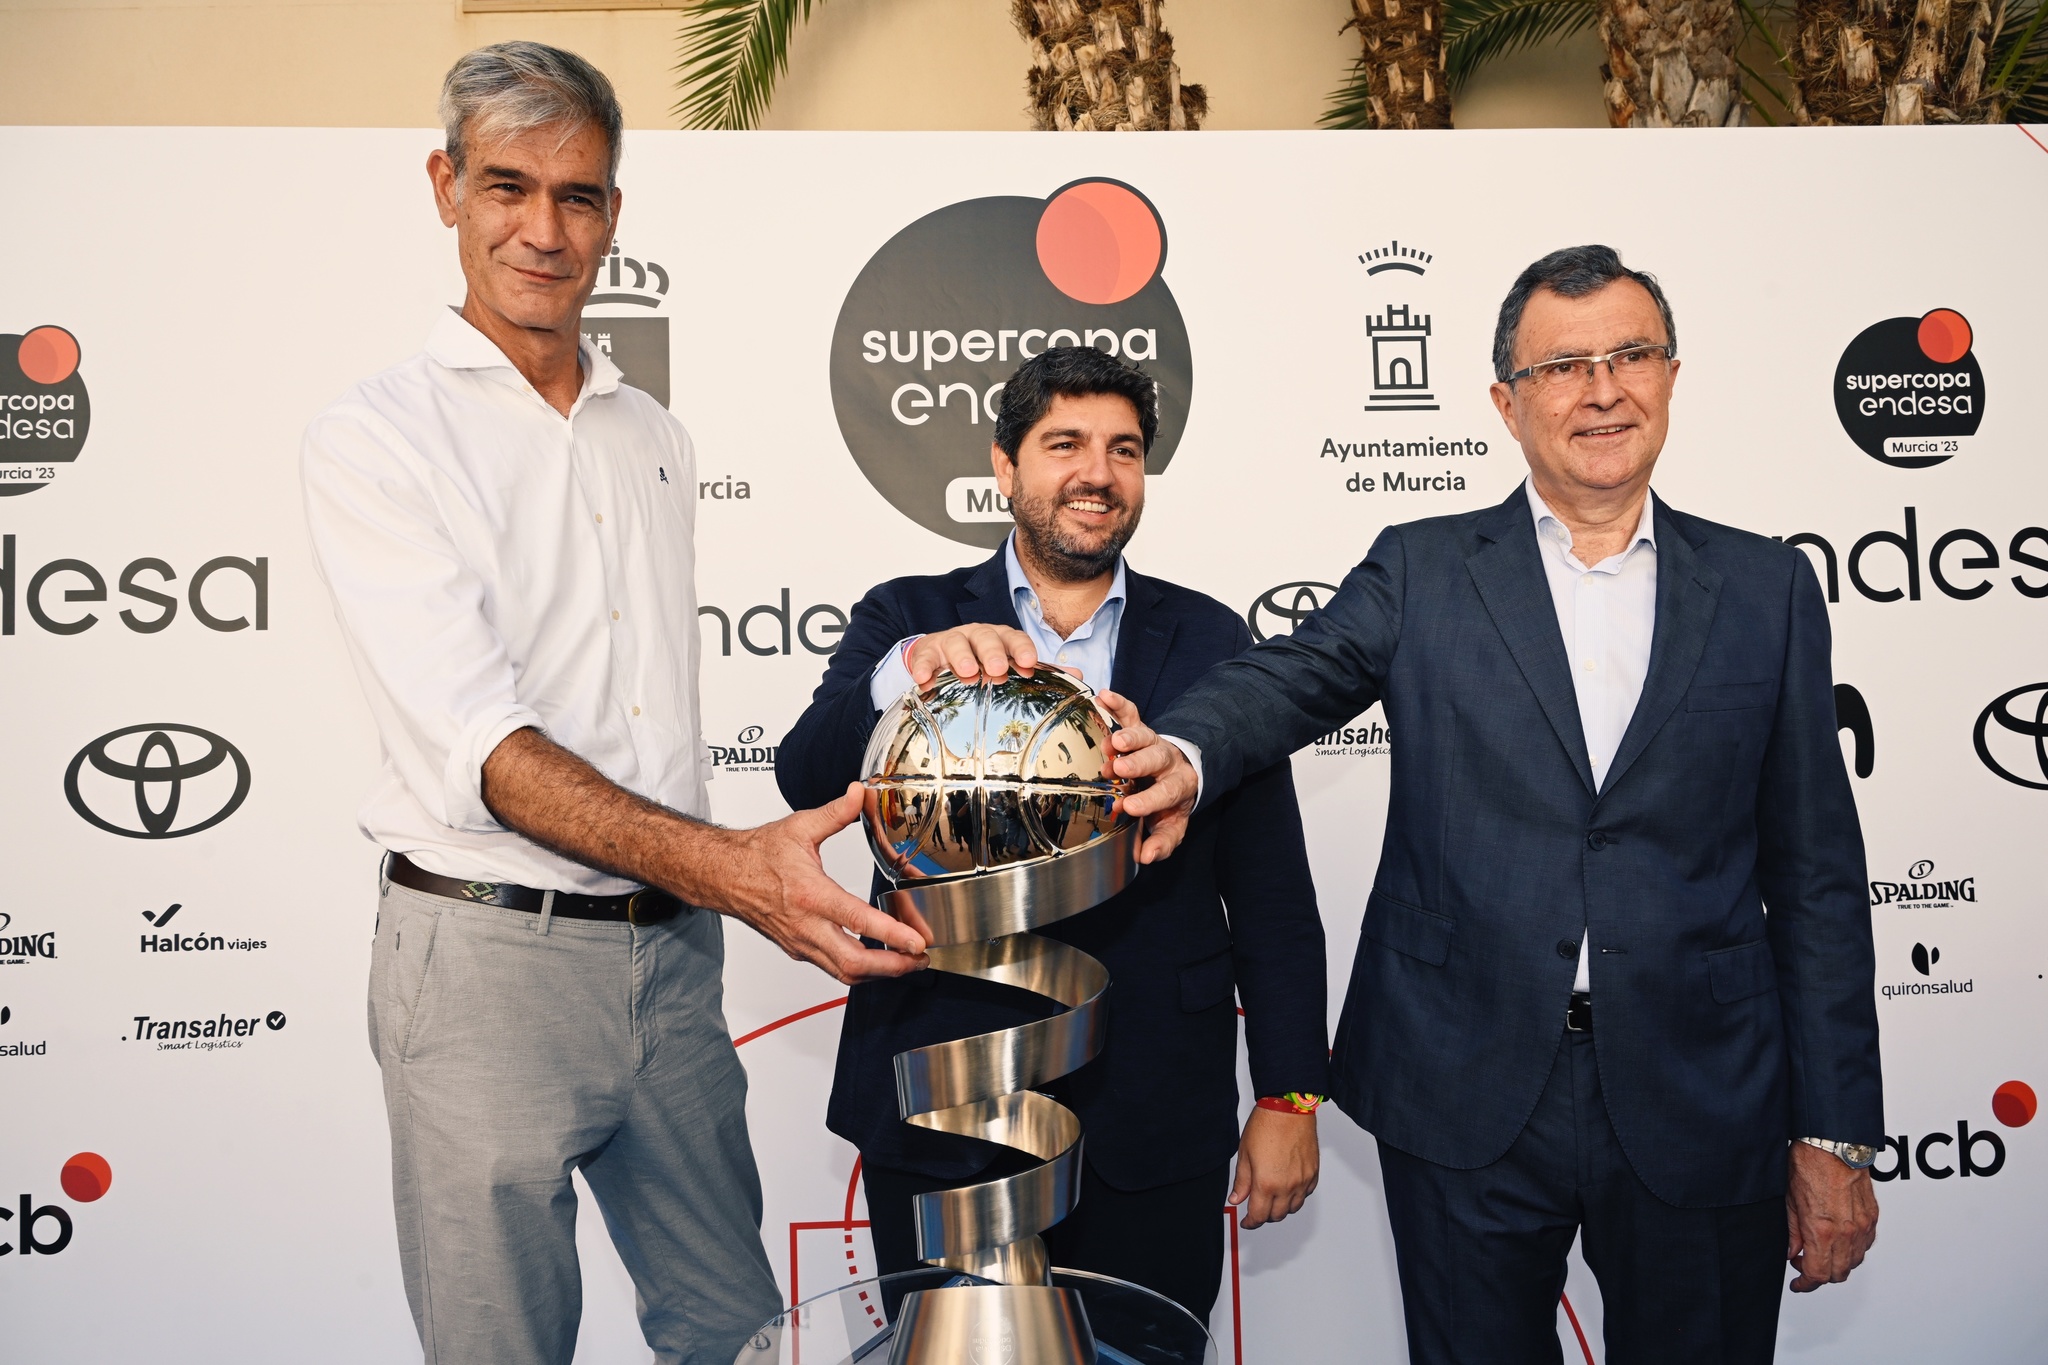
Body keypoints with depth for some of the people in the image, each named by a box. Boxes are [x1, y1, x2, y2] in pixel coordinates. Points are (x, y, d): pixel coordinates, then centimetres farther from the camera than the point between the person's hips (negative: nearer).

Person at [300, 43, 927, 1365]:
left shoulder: (656, 438, 12)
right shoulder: (375, 437, -8)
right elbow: (478, 742, -19)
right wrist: (722, 866, -31)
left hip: (672, 952, 5)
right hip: (491, 956, -5)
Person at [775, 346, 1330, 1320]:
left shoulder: (1209, 642, 6)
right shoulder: (905, 620, 5)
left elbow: (1270, 892, 5)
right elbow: (807, 779, -13)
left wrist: (1290, 1096, 1)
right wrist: (907, 671, -32)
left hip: (1150, 1125, 0)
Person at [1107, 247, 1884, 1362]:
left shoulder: (1765, 589, 5)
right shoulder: (1421, 573, 4)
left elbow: (1815, 873, 5)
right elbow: (1286, 676, -12)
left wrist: (1835, 1135, 2)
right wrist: (1185, 755, -36)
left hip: (1702, 1109, 1)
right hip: (1469, 1102, 0)